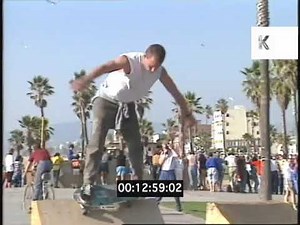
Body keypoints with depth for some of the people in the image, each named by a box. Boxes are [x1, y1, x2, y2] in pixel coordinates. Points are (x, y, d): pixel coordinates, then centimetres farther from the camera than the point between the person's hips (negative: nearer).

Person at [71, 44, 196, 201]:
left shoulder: (160, 71, -13)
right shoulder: (129, 61, -31)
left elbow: (175, 92, -1)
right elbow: (105, 68, -50)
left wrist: (187, 114, 6)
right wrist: (87, 79, -70)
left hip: (127, 105, 5)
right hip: (106, 101, -5)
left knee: (136, 145, 6)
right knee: (97, 142, -16)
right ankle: (88, 184, -17)